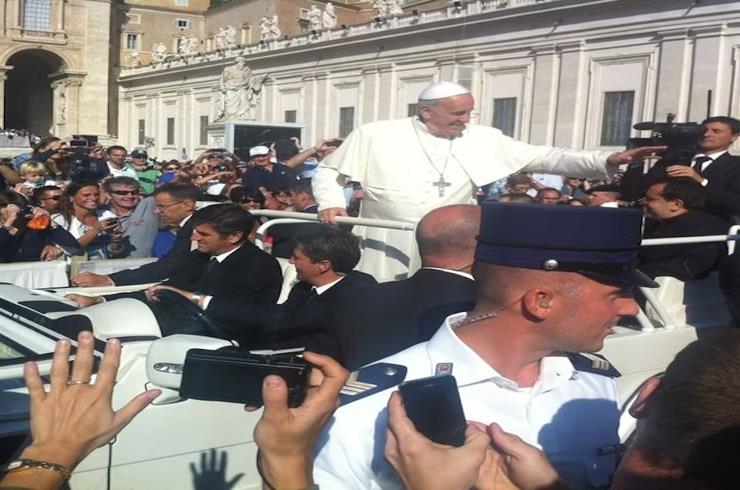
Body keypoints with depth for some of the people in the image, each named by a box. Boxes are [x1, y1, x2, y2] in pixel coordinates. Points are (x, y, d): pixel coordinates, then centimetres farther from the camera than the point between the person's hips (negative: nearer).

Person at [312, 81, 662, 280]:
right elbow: (329, 171, 5)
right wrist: (330, 202, -16)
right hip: (384, 257, -2)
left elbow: (543, 158, -2)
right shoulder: (375, 136, -5)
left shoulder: (483, 140, 0)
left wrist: (606, 162, -12)